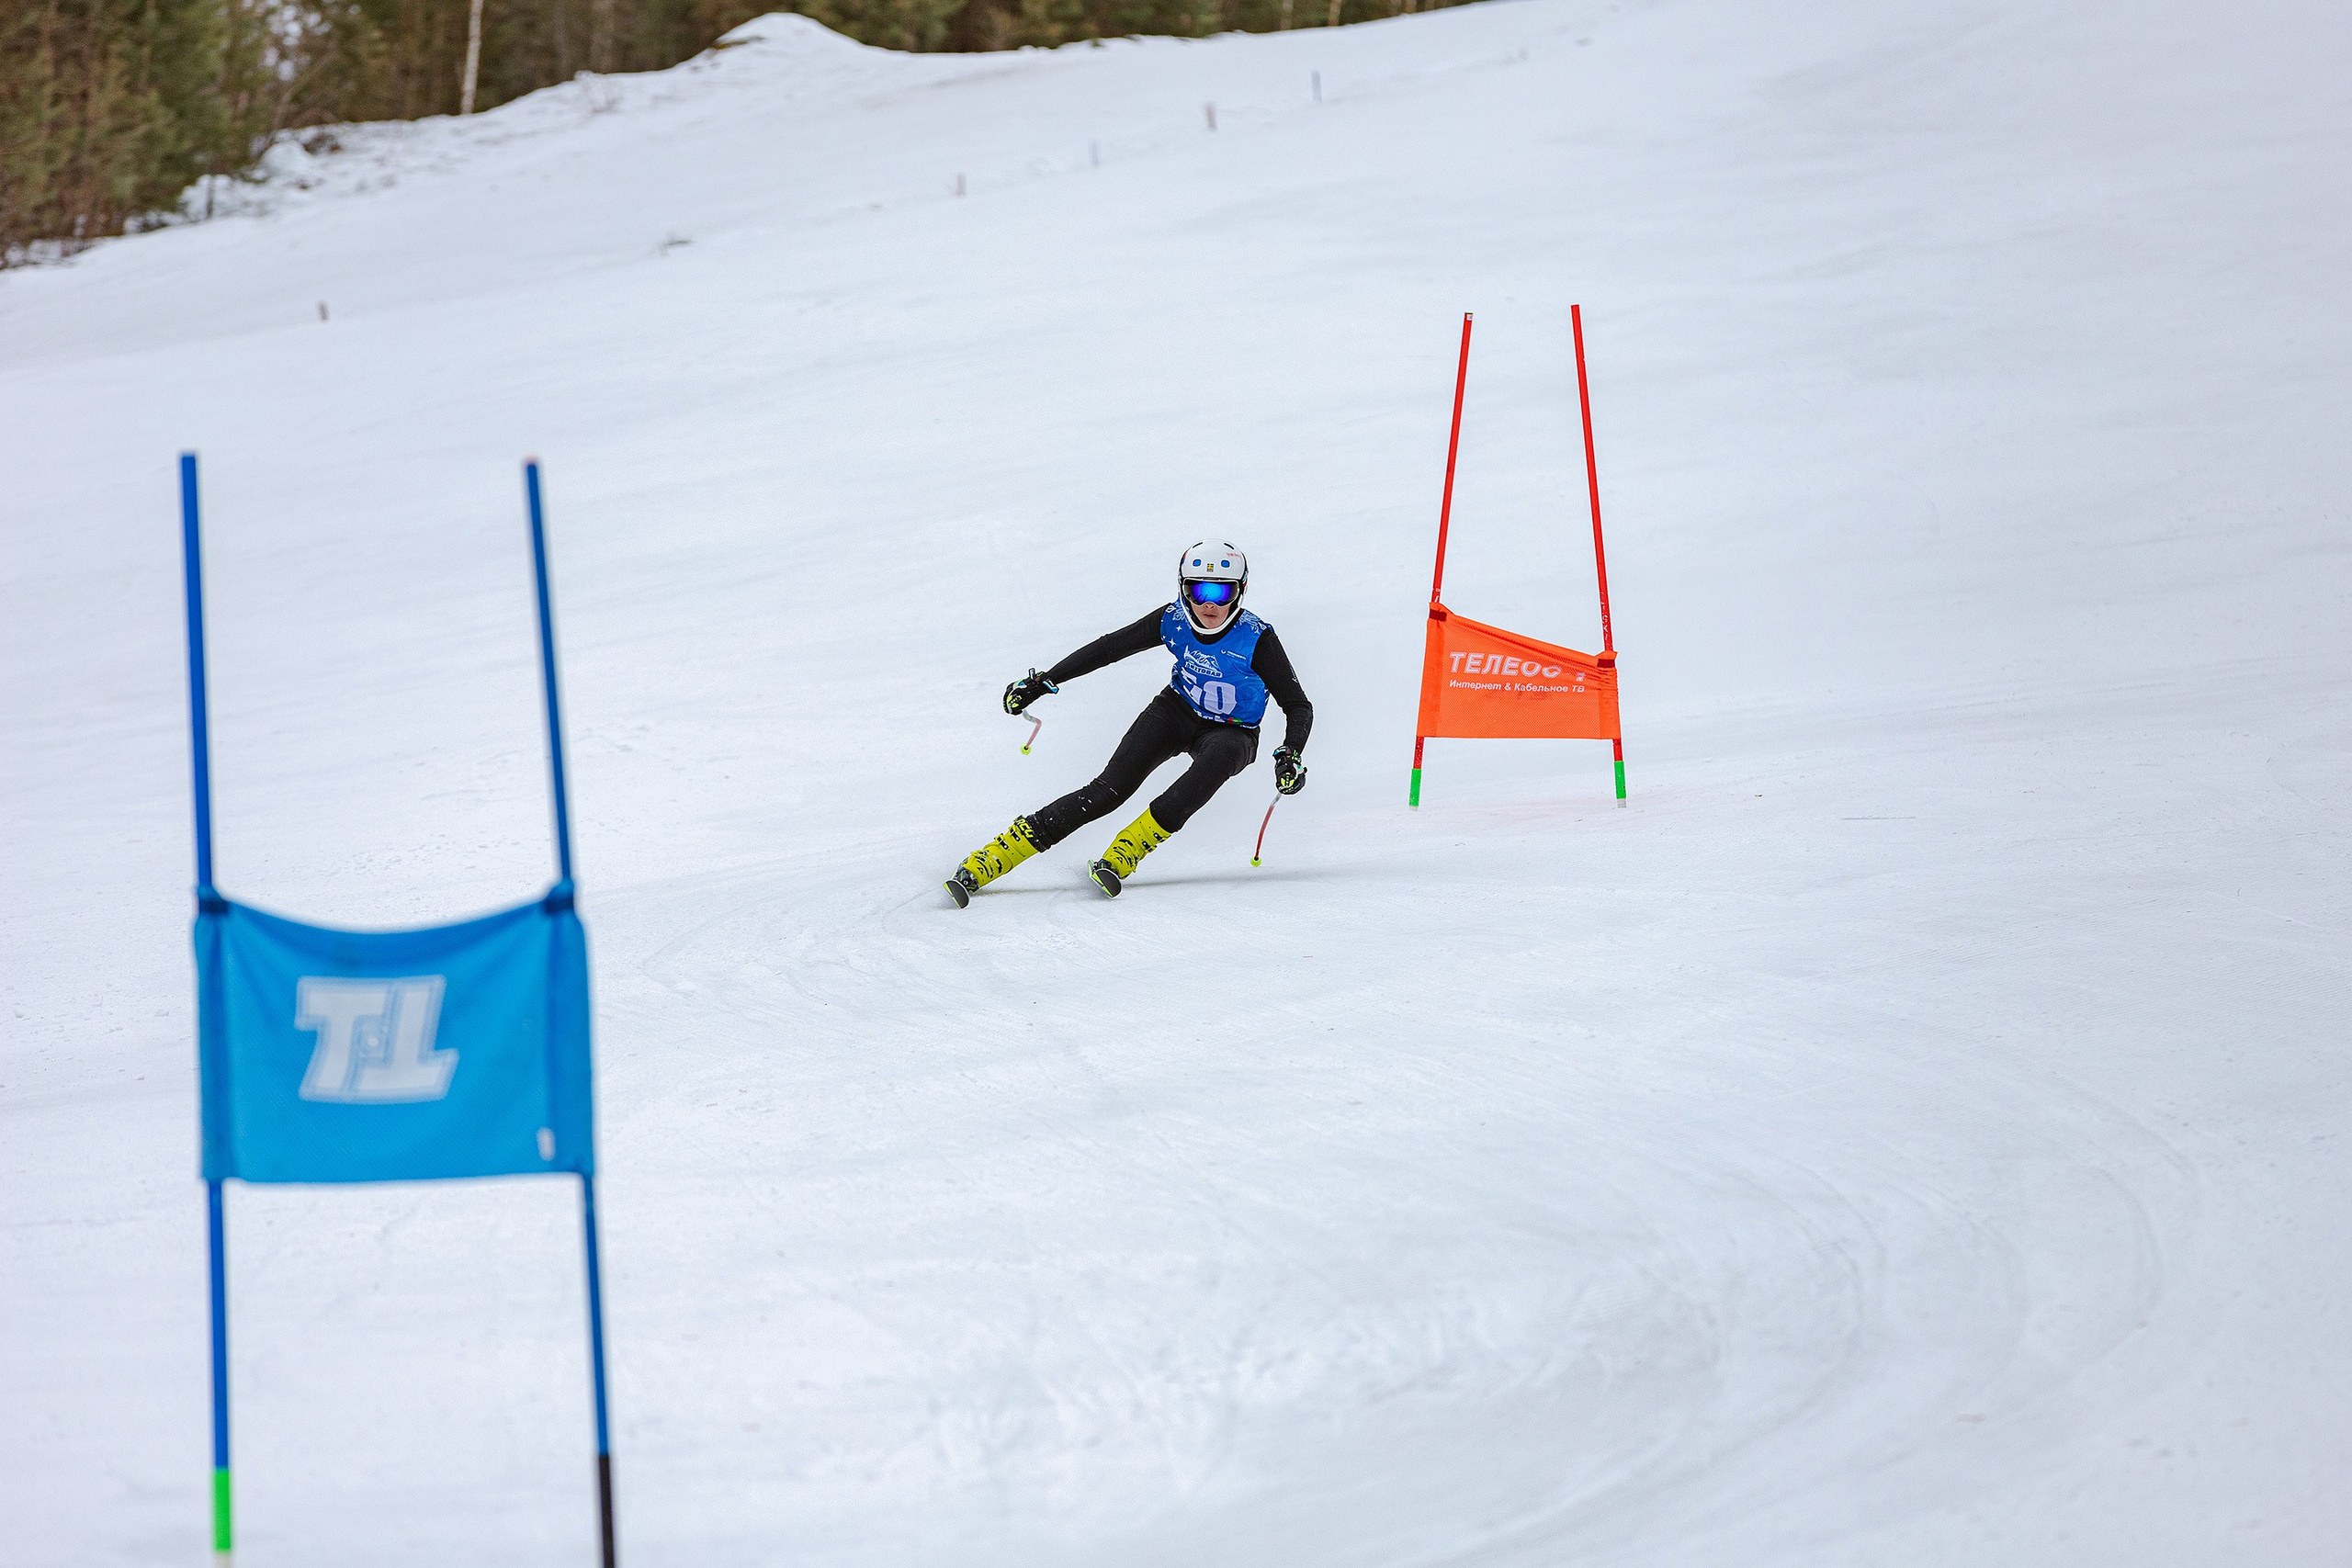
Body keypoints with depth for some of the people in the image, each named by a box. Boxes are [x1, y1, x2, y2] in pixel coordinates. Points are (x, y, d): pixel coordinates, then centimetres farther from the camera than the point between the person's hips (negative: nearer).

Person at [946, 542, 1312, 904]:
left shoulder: (1257, 640, -25)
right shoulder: (1173, 620, -16)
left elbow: (1298, 707, -19)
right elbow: (1109, 648, -4)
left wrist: (1290, 756, -38)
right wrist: (1043, 682, -5)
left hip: (1231, 732, -2)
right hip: (1176, 711, 2)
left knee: (1221, 754, -39)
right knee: (1108, 790, -18)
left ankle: (1124, 855, -34)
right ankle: (985, 863, -22)